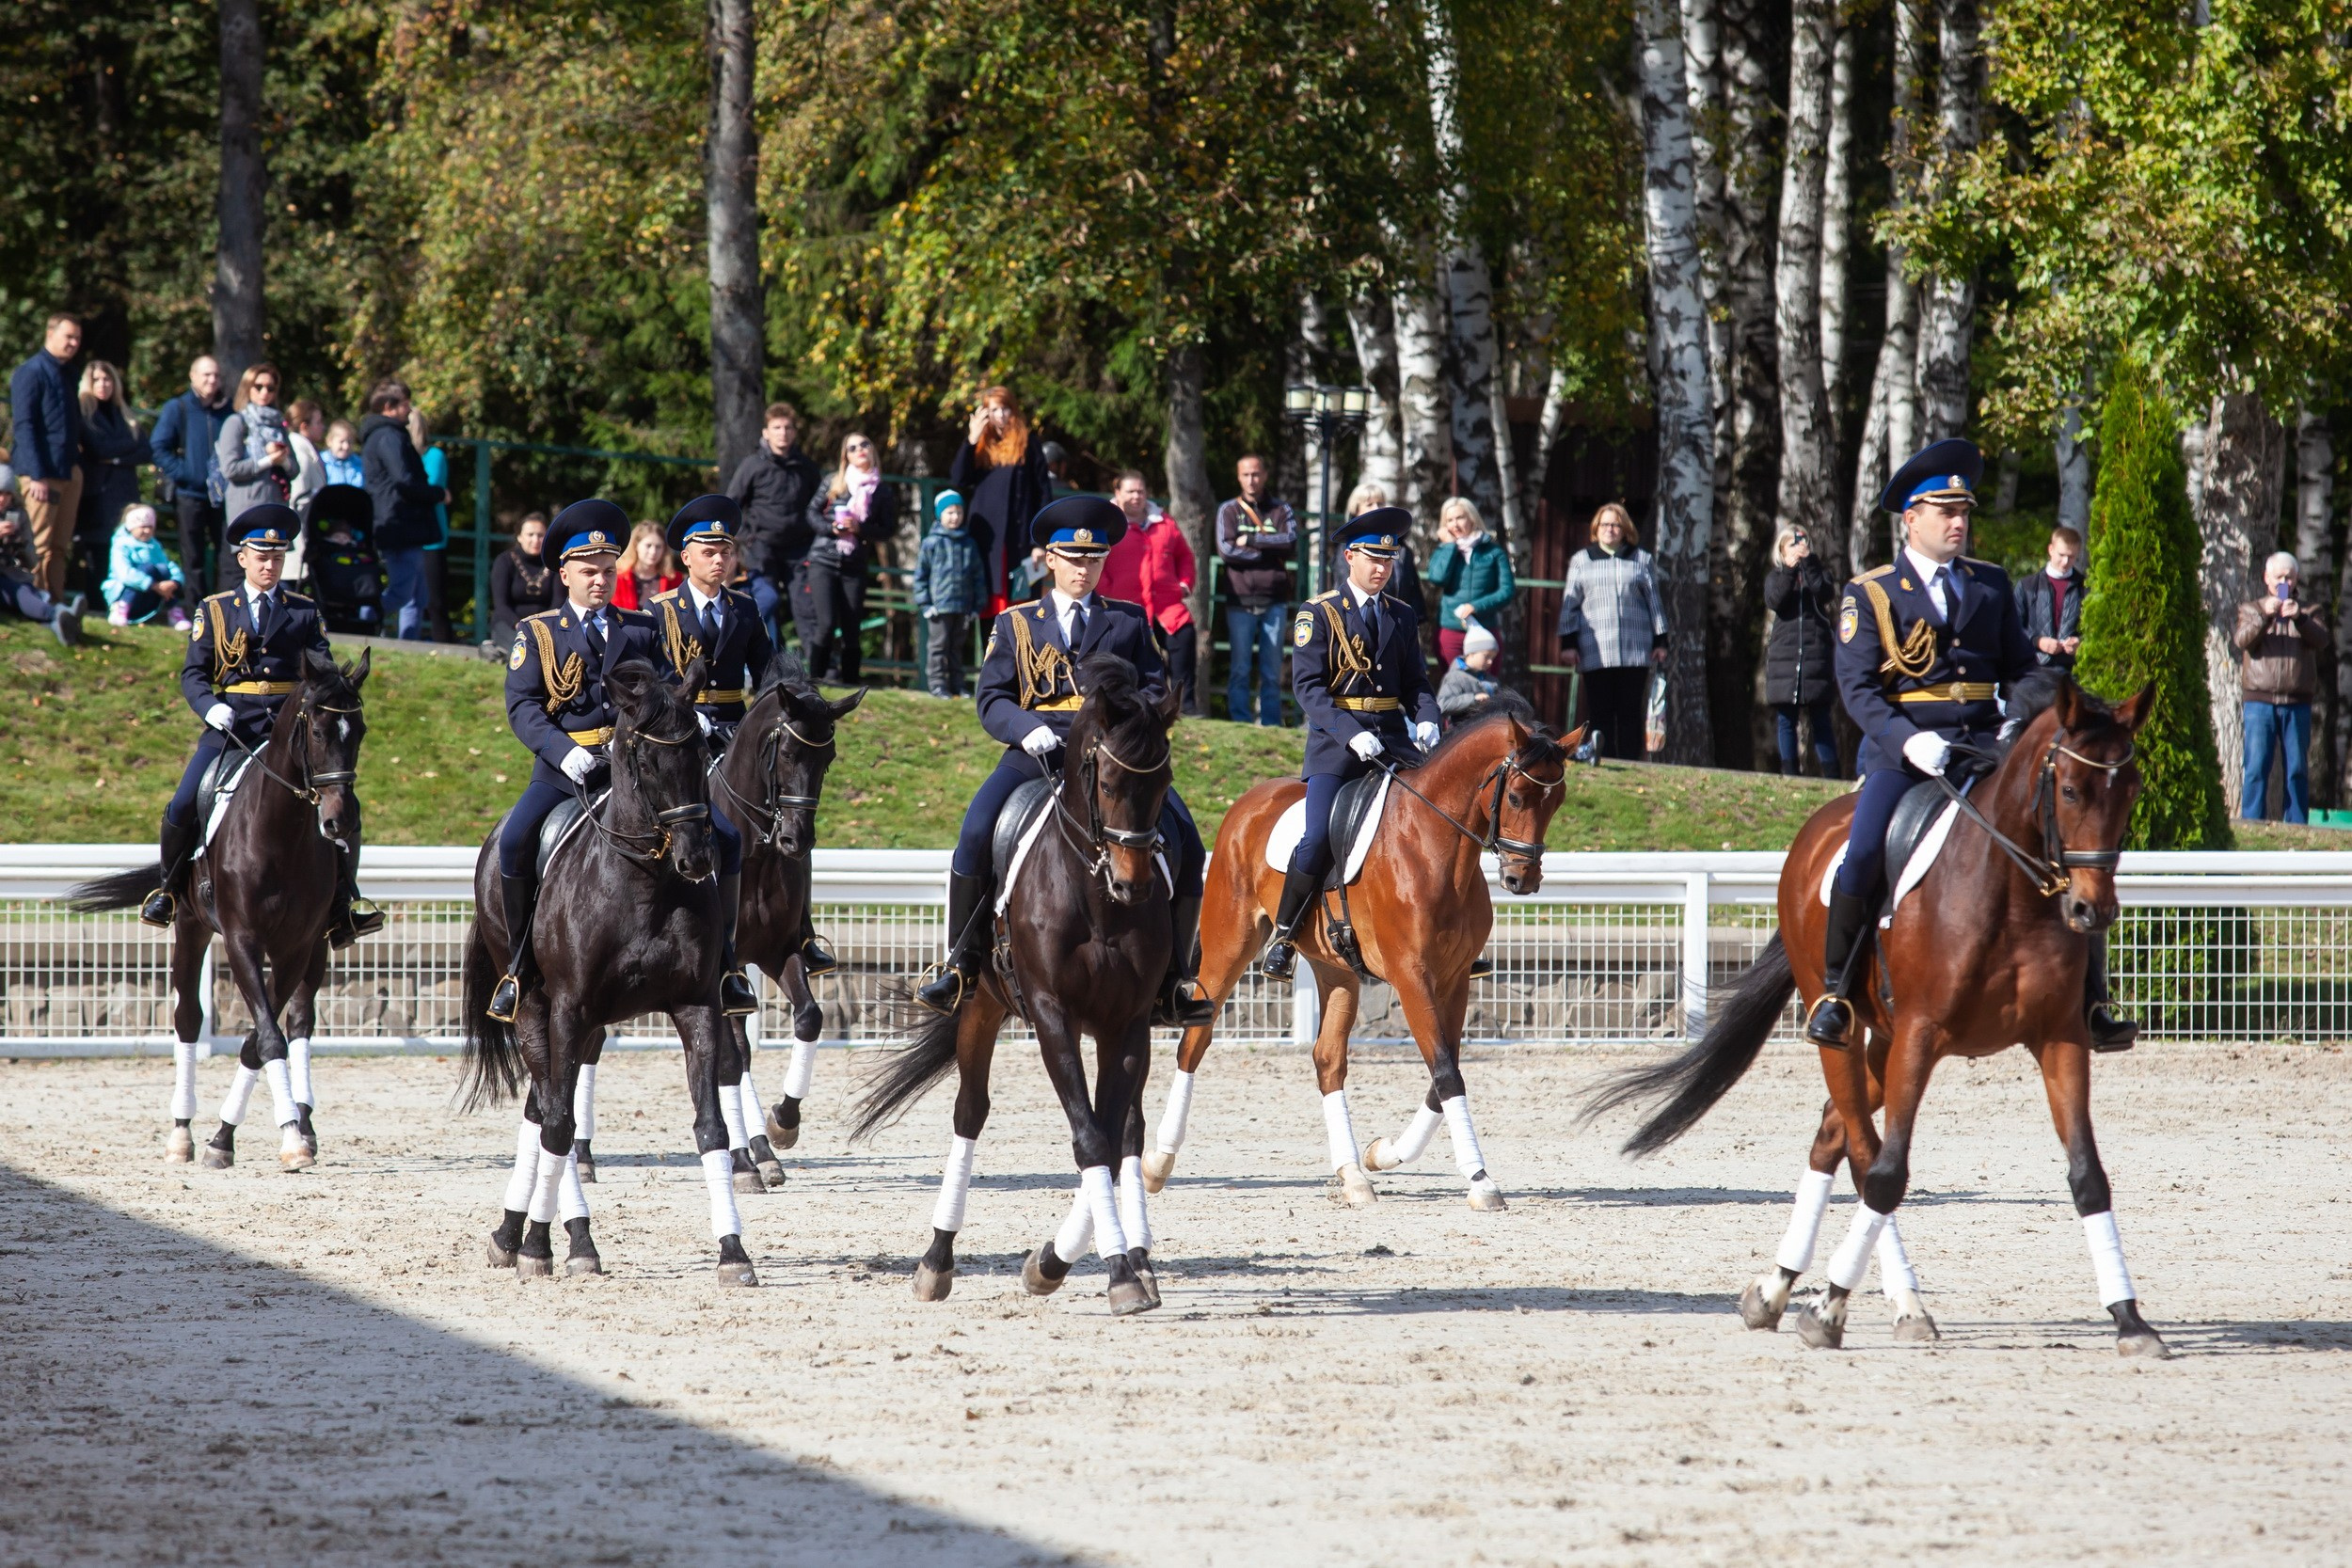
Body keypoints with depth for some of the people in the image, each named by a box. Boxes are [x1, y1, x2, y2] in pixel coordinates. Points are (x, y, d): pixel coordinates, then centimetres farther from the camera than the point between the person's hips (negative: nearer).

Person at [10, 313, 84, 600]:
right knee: (39, 547, -7)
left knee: (60, 547, 8)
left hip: (70, 469, 8)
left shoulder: (66, 373, 17)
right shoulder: (30, 373, -8)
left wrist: (77, 463, 12)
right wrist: (36, 476, -20)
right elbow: (24, 426, -14)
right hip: (42, 472, -8)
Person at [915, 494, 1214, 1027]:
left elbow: (1155, 688, 10)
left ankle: (1177, 977, -9)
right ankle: (961, 964, -15)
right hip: (1037, 753, 0)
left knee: (1185, 843, -20)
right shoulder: (1016, 625, 17)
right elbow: (992, 700, 7)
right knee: (976, 833, -28)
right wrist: (1029, 729, -15)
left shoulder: (1129, 622, 18)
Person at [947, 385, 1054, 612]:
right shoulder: (981, 445, 14)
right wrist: (971, 440, -6)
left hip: (1017, 534, -3)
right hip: (984, 533, 3)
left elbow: (1043, 489, 2)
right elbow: (958, 480, 2)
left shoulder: (1027, 444, 5)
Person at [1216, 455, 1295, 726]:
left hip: (1274, 602, 1)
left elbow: (1290, 541, -7)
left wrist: (1250, 541, -9)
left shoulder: (1281, 510, 11)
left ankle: (1271, 725, 5)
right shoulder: (1229, 511, 8)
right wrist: (1268, 551, -7)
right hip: (1240, 601, -1)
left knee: (1272, 671, 2)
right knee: (1240, 669, -2)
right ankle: (1239, 725, 0)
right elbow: (1226, 550, -6)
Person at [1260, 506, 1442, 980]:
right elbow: (1308, 686, -8)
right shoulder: (1319, 613, 1)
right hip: (1335, 743, -4)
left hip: (1393, 739, 4)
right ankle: (1282, 937, -8)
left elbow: (1416, 682, 15)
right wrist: (1352, 734, -21)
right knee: (1319, 837, -22)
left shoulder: (1403, 616, 16)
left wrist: (1427, 720, -8)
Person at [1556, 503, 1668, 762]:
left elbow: (1655, 602, 14)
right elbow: (1570, 604, 12)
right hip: (1595, 650, 0)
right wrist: (1568, 643, 4)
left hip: (1635, 650, 0)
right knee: (1601, 712, -5)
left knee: (1630, 712, -3)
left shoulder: (1641, 559, 14)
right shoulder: (1581, 560, 14)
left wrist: (1660, 641, 8)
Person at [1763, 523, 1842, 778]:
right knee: (1786, 720, 1)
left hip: (1816, 655, -1)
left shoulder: (1817, 572, 12)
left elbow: (1824, 594, -9)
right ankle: (1790, 772, 4)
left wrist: (1808, 561, -10)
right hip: (1784, 657, 1)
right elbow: (1774, 601, -6)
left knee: (1821, 719, -2)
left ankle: (1830, 773, -2)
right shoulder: (1776, 577, 14)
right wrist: (1789, 570, -15)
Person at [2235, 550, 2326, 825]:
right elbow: (2242, 639, -6)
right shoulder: (2250, 609, 14)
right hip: (2260, 701, -1)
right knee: (2256, 768, -7)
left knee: (2297, 769, 1)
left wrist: (2300, 618, -25)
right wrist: (2264, 616, -24)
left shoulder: (2308, 612, 15)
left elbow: (2321, 639, -6)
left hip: (2297, 704, 1)